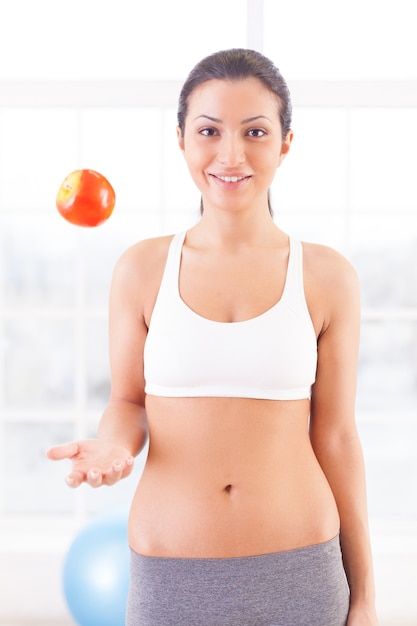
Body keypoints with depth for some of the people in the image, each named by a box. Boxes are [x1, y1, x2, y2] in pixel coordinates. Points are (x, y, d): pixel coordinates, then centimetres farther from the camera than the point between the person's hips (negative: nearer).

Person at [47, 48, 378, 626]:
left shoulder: (327, 278, -4)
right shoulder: (142, 269, -3)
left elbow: (335, 437, 0)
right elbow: (128, 402, 6)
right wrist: (112, 448, -17)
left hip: (297, 575, 0)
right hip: (170, 577, 1)